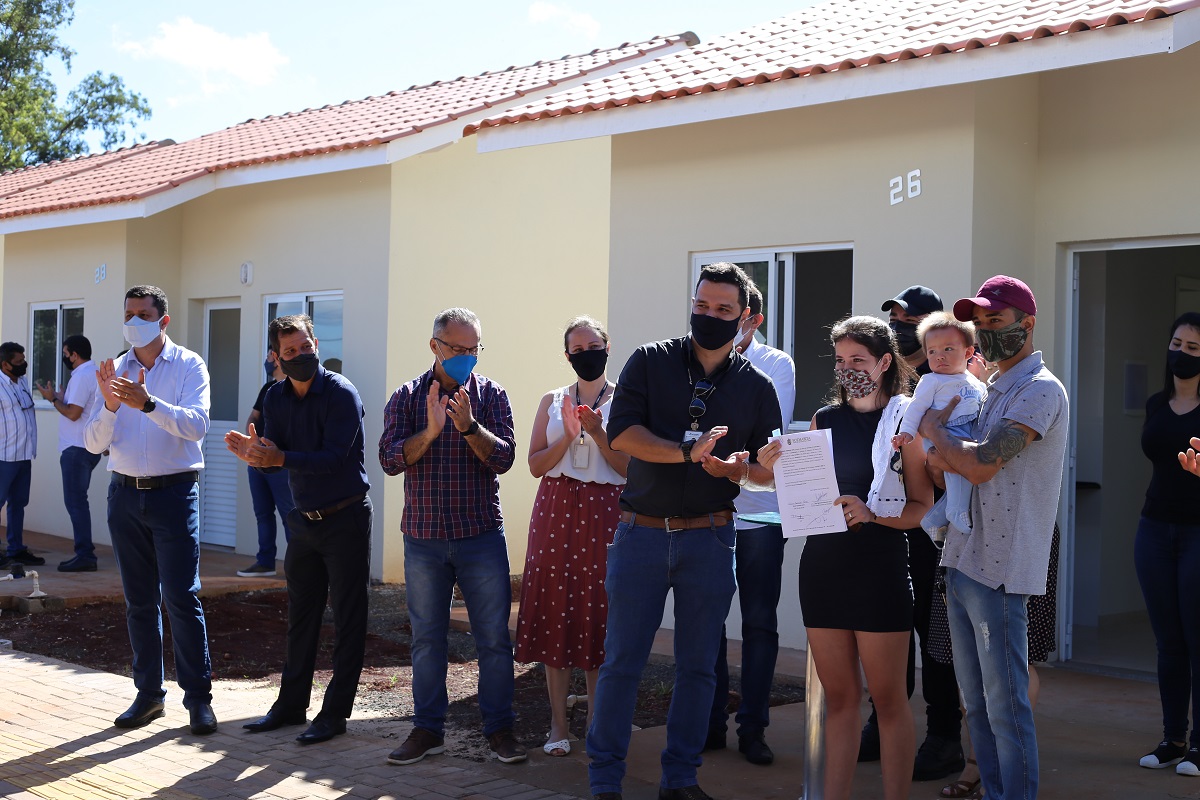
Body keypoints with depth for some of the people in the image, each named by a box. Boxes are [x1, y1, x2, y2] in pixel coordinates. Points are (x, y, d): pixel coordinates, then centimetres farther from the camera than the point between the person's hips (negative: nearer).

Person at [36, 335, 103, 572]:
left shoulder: (82, 376, -15)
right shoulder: (95, 373, 16)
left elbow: (72, 413, -19)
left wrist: (53, 399, -6)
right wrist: (60, 397, 16)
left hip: (77, 449, -10)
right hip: (89, 447, 10)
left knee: (75, 501, -7)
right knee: (78, 501, 13)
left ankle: (85, 555, -7)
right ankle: (85, 553, 15)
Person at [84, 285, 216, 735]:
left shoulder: (189, 366, -2)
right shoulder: (117, 371, 9)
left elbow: (196, 425, -18)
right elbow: (94, 443, 3)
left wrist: (147, 403, -32)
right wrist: (110, 405, -16)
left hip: (173, 493, -4)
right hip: (125, 494, 4)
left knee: (182, 598, -6)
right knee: (139, 601, 9)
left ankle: (198, 697, 1)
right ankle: (148, 693, 18)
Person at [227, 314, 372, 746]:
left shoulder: (341, 393, -15)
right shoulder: (276, 398, 5)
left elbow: (334, 457, -24)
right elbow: (275, 456, -1)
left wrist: (278, 458, -34)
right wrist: (254, 452, -24)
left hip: (346, 519, -7)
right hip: (305, 519, 7)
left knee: (347, 618, -1)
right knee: (300, 615, 14)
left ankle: (335, 712, 6)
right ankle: (291, 704, 25)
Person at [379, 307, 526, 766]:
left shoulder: (491, 395, 3)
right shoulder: (408, 397, 3)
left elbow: (503, 457, -8)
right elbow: (390, 460, -7)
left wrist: (468, 426, -23)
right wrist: (429, 431, -22)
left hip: (482, 536, -1)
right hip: (423, 538, 1)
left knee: (494, 637, 1)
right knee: (426, 638, 8)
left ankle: (499, 728, 12)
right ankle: (428, 729, 18)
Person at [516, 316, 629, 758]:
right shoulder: (552, 401, 13)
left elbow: (631, 468, -2)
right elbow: (536, 464, 7)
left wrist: (598, 433, -14)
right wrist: (568, 435, -8)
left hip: (605, 514, -2)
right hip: (556, 511, 2)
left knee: (598, 610, -4)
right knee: (555, 609, -1)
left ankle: (596, 722, 8)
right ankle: (558, 723, 7)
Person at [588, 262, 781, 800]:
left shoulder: (756, 386, 5)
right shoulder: (651, 361, 1)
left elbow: (773, 471, 7)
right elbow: (622, 432, -11)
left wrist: (742, 469, -15)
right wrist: (688, 453, -23)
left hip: (709, 538, 2)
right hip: (641, 532, -1)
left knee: (697, 666, 8)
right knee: (621, 661, 2)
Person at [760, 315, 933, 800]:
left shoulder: (906, 421, -1)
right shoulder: (824, 420, 12)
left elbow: (922, 506, -5)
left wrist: (871, 513, -21)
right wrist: (778, 468, -4)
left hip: (880, 565, -4)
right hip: (822, 564, 4)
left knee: (888, 699, 1)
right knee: (838, 698, 9)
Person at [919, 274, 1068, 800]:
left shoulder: (1040, 390, -11)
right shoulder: (993, 391, 18)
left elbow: (981, 464, -21)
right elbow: (969, 466, 20)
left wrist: (934, 430, -3)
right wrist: (940, 456, -3)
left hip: (997, 570, -9)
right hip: (961, 561, 9)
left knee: (1005, 707, -4)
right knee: (976, 704, 14)